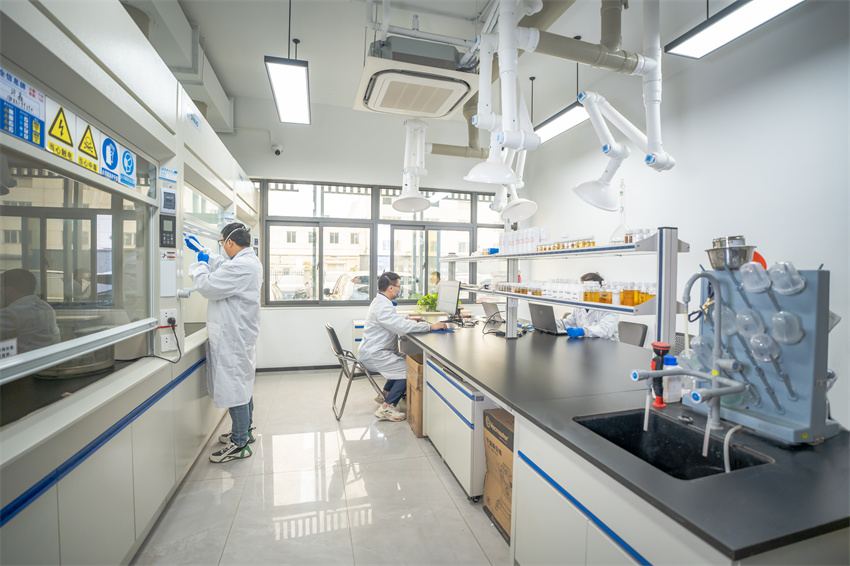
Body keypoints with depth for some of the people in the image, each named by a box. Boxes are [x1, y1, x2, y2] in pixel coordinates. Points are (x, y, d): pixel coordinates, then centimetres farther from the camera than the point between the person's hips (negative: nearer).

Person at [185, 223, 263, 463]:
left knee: (234, 387, -1)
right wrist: (201, 250, 34)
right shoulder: (250, 261, 10)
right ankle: (246, 430, 36)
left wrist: (200, 264, -2)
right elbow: (221, 266, 29)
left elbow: (207, 286, -20)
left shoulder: (240, 266, -23)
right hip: (241, 333, 11)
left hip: (233, 337, -11)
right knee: (243, 384, 20)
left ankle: (239, 444, 11)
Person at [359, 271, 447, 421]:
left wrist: (407, 319, 17)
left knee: (403, 361, 18)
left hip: (373, 351, 11)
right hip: (374, 355, -11)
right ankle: (386, 407, -10)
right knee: (409, 369, -15)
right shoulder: (383, 306, -23)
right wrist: (430, 326, -26)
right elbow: (402, 327, -33)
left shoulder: (380, 301, 12)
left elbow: (393, 319, 31)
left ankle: (385, 394, 25)